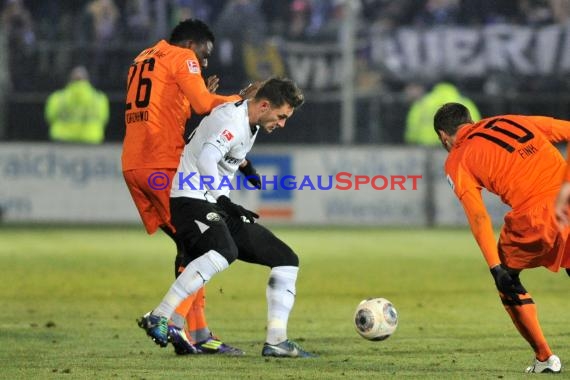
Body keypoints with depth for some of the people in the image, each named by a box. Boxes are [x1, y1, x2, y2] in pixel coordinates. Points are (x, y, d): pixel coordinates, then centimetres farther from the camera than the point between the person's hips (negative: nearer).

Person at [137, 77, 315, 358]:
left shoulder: (249, 123, 14)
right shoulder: (234, 121, -17)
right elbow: (206, 160, -31)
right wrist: (224, 201, -36)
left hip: (217, 206, 10)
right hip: (192, 199, -10)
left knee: (287, 261, 6)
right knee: (224, 253, -40)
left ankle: (276, 342, 4)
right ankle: (158, 318, -38)